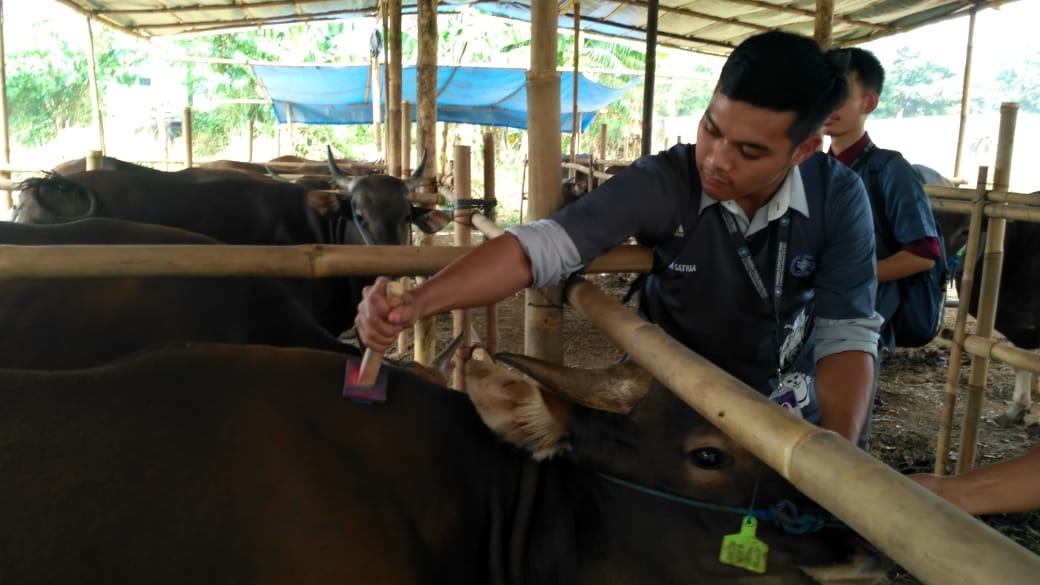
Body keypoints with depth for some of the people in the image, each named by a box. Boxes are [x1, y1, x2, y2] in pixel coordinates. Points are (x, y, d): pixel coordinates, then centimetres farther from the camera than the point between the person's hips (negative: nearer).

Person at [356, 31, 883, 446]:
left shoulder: (838, 197, -18)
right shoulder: (662, 183, -25)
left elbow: (847, 334, -18)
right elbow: (540, 246, -32)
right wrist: (419, 301, -46)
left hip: (782, 408, 2)